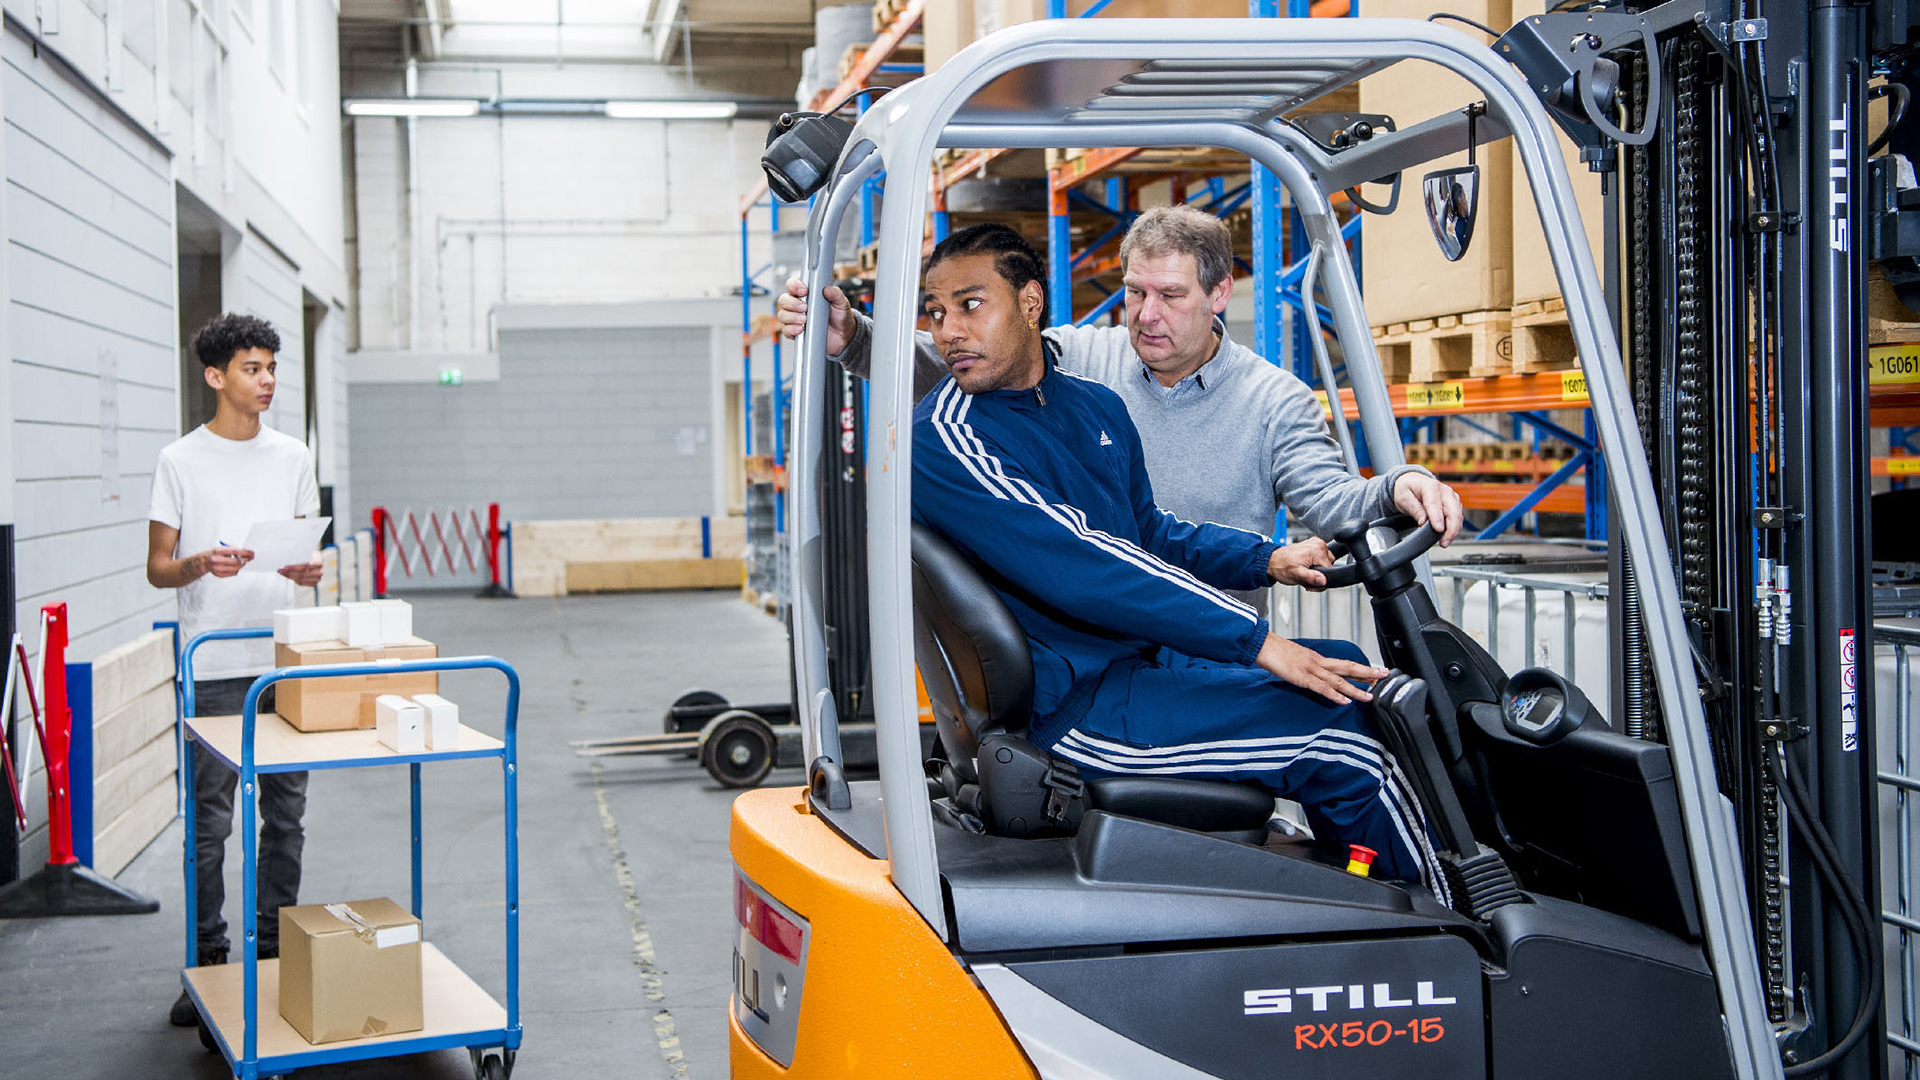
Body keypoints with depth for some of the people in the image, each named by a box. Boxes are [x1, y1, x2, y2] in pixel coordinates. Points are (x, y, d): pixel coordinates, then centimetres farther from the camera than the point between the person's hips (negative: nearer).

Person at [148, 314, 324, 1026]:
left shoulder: (292, 457, 11)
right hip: (214, 669, -3)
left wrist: (308, 571, -8)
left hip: (287, 661, 3)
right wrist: (202, 564, -20)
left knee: (286, 813, 8)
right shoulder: (181, 461, 1)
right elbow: (157, 569, 1)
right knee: (210, 820, 0)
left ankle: (276, 950, 18)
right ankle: (208, 960, 10)